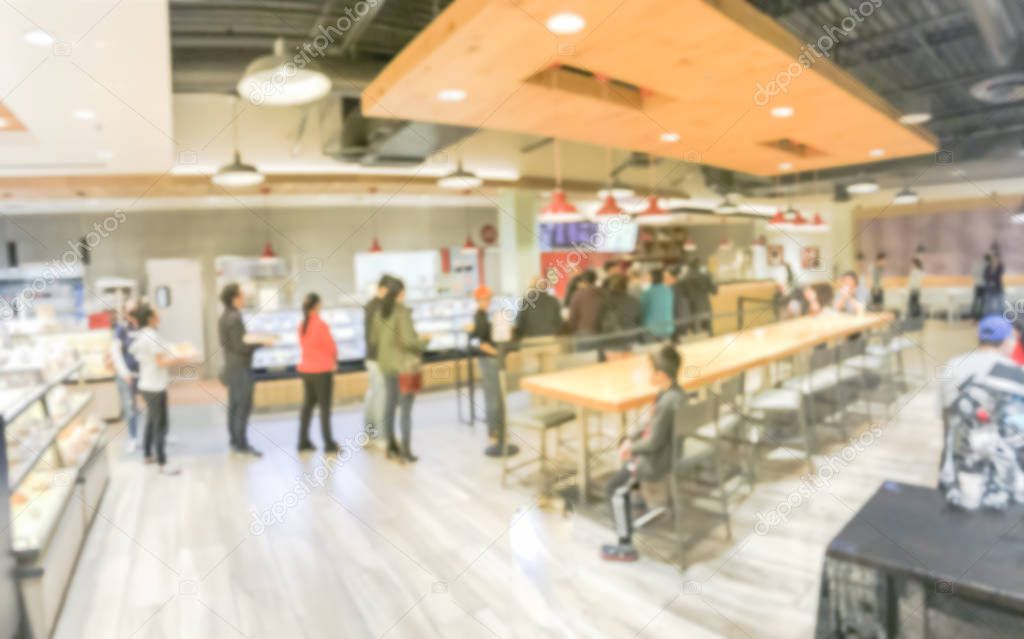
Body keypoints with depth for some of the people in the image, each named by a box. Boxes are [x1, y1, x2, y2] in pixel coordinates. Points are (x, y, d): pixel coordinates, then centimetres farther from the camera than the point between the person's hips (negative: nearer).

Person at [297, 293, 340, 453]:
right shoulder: (321, 325, -17)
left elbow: (305, 346, 6)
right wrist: (334, 361, 11)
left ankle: (303, 441, 20)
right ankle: (328, 443, 7)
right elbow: (331, 346, -11)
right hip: (322, 371, -6)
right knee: (325, 407, 2)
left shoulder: (301, 325, 3)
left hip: (305, 369, 6)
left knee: (307, 404, 15)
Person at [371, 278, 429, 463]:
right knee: (405, 409, -1)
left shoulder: (379, 311, 5)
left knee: (389, 406, 14)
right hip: (405, 365, -7)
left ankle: (391, 446, 25)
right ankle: (406, 450, 4)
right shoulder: (402, 311, -17)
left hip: (387, 364, 7)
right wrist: (423, 341, -4)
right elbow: (408, 340, -21)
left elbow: (374, 339, 11)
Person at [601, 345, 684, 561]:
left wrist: (631, 448, -9)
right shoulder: (676, 393, 0)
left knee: (616, 488, 0)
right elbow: (652, 425, 10)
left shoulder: (667, 403, -30)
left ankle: (626, 547, 7)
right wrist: (631, 439, 4)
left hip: (658, 462, -9)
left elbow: (654, 443, -26)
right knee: (627, 463, 27)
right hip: (669, 454, 10)